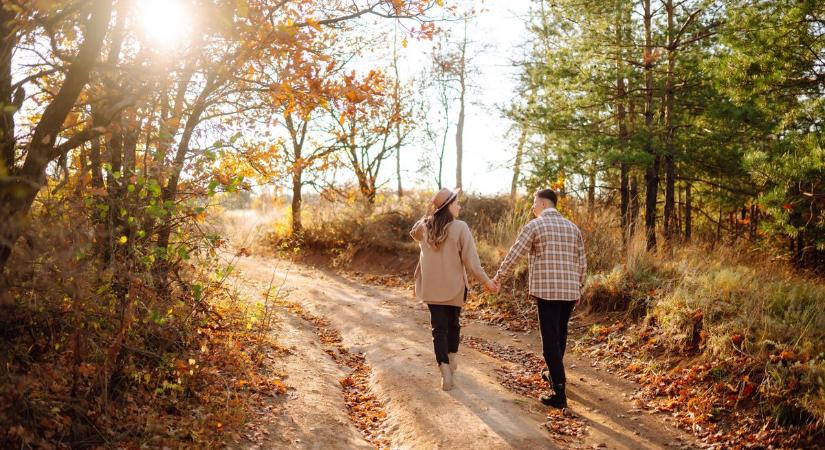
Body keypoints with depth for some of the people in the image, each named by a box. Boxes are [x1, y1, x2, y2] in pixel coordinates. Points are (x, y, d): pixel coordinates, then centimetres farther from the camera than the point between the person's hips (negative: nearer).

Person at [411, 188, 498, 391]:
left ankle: (445, 371, -6)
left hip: (432, 288, 2)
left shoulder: (424, 227, -3)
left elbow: (413, 233, 23)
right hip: (454, 287, -2)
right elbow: (471, 260, -15)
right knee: (453, 324, 20)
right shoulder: (460, 228, -16)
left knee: (439, 328, 4)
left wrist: (430, 212, 10)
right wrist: (486, 280, -2)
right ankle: (452, 361, 37)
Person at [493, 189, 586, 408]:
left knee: (551, 340, -4)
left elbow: (514, 254, -2)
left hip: (547, 290, -6)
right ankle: (554, 373, 41)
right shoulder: (573, 227, 13)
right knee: (560, 334, 22)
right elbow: (582, 263, 13)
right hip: (570, 291, 6)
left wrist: (498, 277, 10)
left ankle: (559, 393, -7)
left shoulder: (534, 225, -3)